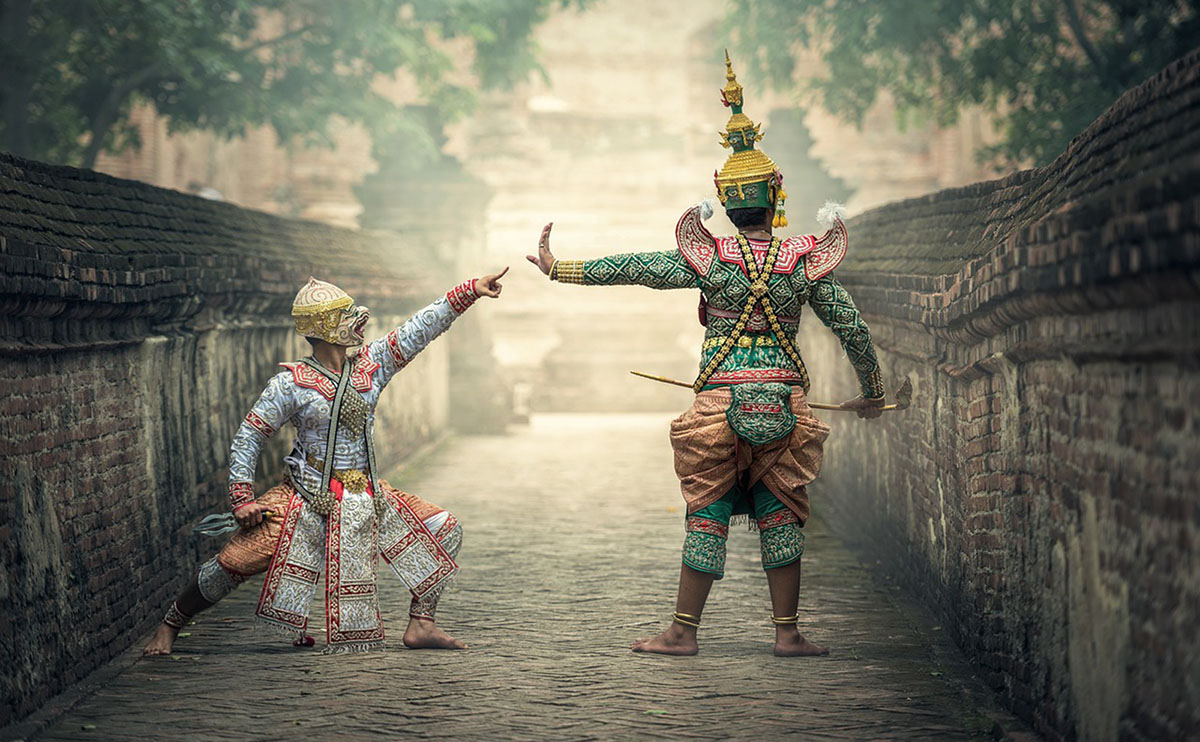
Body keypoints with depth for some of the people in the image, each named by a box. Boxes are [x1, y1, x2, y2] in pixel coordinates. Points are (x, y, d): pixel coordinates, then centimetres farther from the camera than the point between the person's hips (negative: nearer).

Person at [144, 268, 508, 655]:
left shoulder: (371, 365, 3)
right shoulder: (292, 383, -10)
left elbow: (422, 327, 2)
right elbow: (249, 435, -5)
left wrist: (471, 290, -4)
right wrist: (242, 498, -10)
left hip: (368, 494, 5)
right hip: (309, 499, -5)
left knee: (444, 532, 1)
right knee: (240, 558, -16)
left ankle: (420, 625, 8)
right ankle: (169, 625, 5)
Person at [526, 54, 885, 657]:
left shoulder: (710, 258, -6)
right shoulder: (806, 261, -1)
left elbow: (633, 269, -6)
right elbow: (852, 328, 4)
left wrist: (561, 269, 3)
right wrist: (872, 393, 18)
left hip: (721, 402, -1)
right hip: (785, 405, 1)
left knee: (707, 517, 5)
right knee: (779, 517, 11)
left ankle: (684, 630, 8)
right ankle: (787, 633, 10)